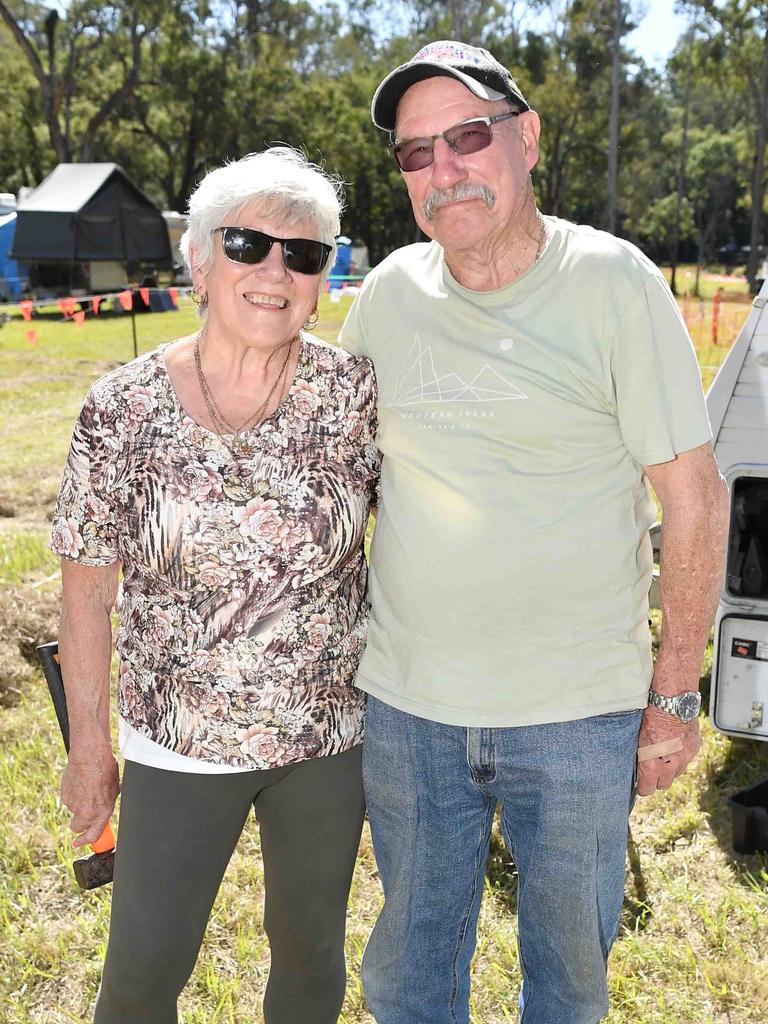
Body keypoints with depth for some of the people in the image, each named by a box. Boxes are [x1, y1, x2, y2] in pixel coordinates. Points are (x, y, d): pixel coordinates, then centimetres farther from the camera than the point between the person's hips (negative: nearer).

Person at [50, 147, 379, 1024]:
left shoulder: (354, 391, -10)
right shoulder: (122, 409, -12)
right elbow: (87, 591, -4)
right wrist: (88, 744, 0)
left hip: (332, 730, 1)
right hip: (179, 743, 0)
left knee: (310, 946, 20)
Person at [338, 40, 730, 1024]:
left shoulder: (613, 282, -10)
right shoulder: (388, 292, 0)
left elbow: (695, 497, -7)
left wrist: (675, 694, -6)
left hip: (580, 713, -2)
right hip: (406, 700, 3)